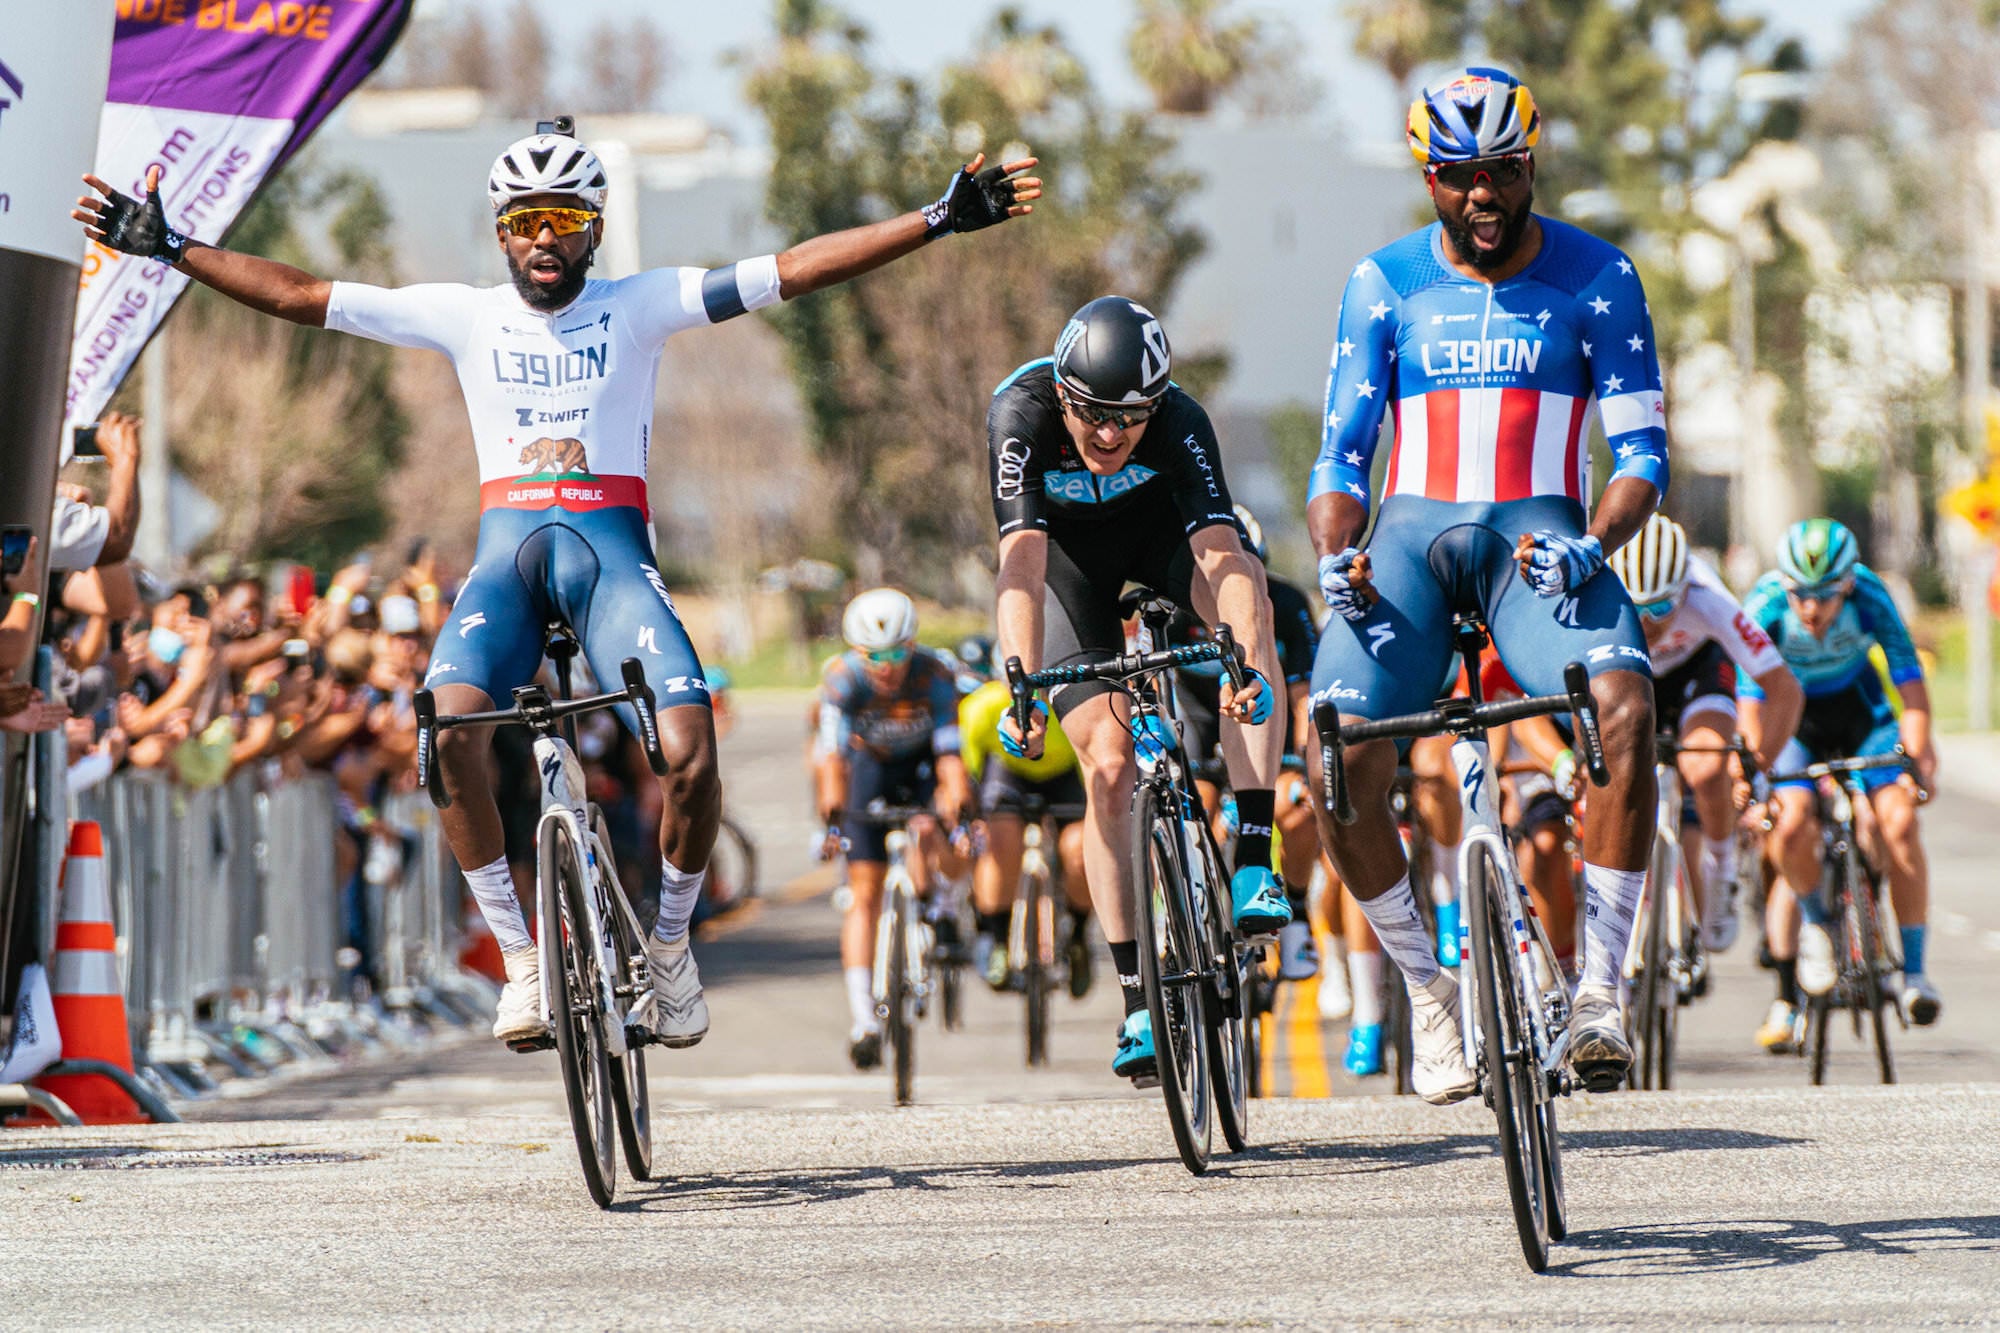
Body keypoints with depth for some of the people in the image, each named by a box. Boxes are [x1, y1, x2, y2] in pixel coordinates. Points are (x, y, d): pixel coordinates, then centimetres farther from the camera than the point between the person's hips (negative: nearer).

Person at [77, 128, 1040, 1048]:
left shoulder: (639, 307, 6)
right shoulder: (463, 316, 10)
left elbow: (795, 270, -1)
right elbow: (299, 297, 10)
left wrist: (942, 221, -9)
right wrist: (167, 249, 5)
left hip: (612, 551, -1)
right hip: (506, 552, 1)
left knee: (688, 753, -24)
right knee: (453, 731, -29)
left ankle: (666, 943, 5)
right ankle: (522, 958, -13)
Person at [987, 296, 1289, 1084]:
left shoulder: (1179, 423, -34)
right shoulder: (1021, 417, -36)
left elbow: (1222, 555, -45)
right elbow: (1023, 564, -44)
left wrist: (1251, 666, -61)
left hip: (1162, 528, 0)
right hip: (1068, 551, 0)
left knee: (1245, 583, -35)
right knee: (1108, 762, -15)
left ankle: (1253, 862, -35)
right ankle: (1138, 999, -7)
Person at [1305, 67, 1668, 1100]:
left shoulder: (1595, 279, 4)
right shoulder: (1384, 284, 8)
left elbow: (1640, 453, 1)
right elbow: (1341, 453, 7)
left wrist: (1589, 546, -19)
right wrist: (1334, 555, -14)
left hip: (1538, 537, -1)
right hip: (1411, 532, 1)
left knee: (1623, 705, -32)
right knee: (1338, 753, -23)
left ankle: (1599, 983, -24)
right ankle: (1426, 989, -2)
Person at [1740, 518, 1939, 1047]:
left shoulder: (1869, 596, -27)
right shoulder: (1764, 606, -28)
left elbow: (1909, 679, -27)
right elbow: (1751, 702, -29)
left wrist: (1918, 757, -37)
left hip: (1858, 706, 1)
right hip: (1792, 715, -1)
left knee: (1899, 821, -20)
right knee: (1791, 825, -25)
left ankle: (1913, 969, -11)